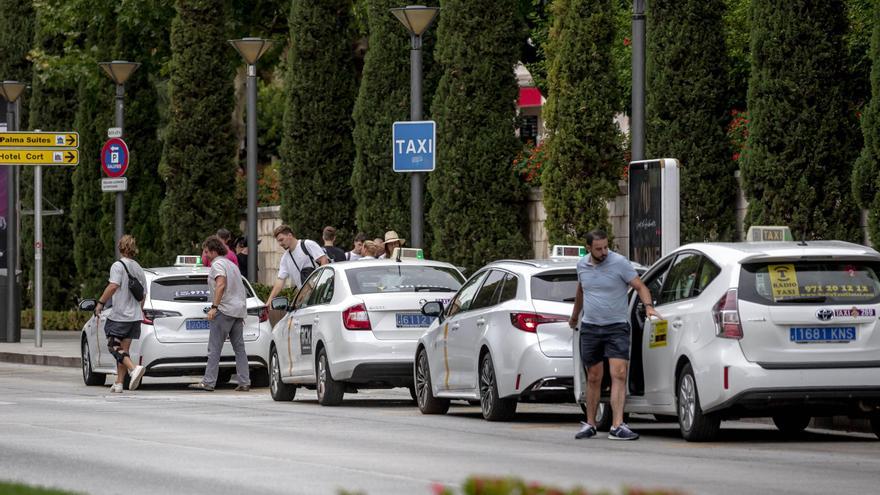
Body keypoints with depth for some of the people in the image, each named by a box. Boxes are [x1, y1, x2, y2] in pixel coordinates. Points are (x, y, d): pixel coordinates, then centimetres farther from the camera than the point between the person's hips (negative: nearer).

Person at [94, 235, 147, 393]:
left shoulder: (118, 266, -9)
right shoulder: (138, 268, 13)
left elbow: (114, 286, -24)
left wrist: (100, 303, -20)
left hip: (119, 315, -7)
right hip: (135, 316, 7)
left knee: (114, 347, -3)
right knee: (124, 349, 10)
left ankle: (134, 368, -25)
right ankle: (118, 383, 9)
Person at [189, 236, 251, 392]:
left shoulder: (217, 264, -5)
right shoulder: (232, 265, 23)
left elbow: (221, 285, -20)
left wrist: (214, 307, -23)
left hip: (225, 310, -9)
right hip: (239, 309, 9)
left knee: (214, 348, -8)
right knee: (239, 348, 8)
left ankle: (208, 382, -12)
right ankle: (244, 382, 3)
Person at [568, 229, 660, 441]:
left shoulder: (619, 263, -9)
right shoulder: (582, 265, 6)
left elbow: (640, 287, -9)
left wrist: (649, 306, -27)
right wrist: (574, 316, 37)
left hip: (616, 327, -4)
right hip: (590, 328, 4)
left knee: (619, 375, -16)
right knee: (593, 379, 9)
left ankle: (617, 426, -21)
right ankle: (590, 424, 20)